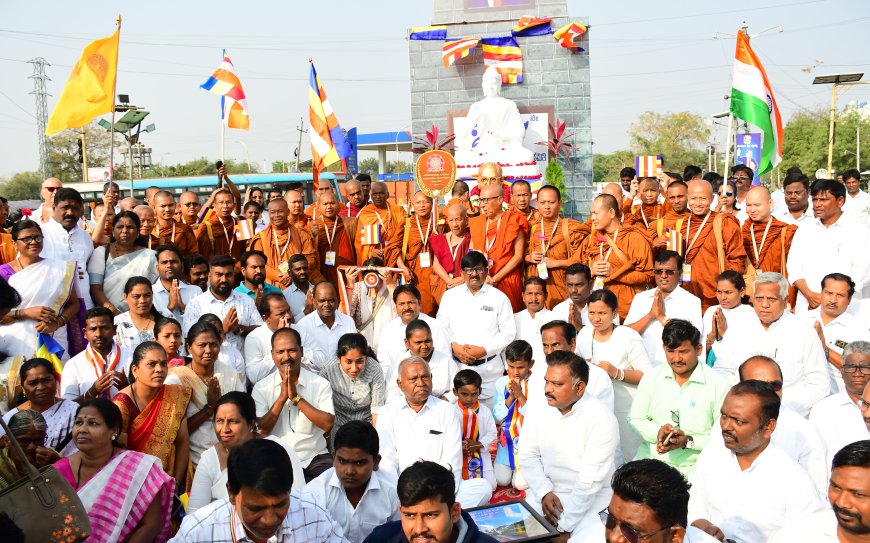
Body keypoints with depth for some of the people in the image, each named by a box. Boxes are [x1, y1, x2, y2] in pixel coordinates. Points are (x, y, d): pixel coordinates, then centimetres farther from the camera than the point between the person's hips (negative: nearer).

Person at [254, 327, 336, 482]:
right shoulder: (261, 388, 4)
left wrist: (296, 397, -15)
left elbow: (328, 424, -11)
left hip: (315, 458, 0)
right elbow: (261, 430, -4)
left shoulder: (320, 384, 1)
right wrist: (282, 397, -14)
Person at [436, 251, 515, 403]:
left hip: (489, 367, -1)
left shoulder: (499, 298, 3)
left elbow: (509, 332, 0)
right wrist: (454, 346, -9)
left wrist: (484, 350, -10)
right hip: (456, 365, 1)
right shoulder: (450, 296, 9)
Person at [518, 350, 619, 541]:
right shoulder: (539, 410, -1)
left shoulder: (601, 419, -19)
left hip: (590, 499, -4)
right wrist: (544, 492, -14)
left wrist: (564, 526, -20)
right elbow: (528, 456, 3)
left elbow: (591, 479, -21)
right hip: (544, 492, 4)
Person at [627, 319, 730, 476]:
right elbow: (635, 418, 10)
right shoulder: (652, 378, 6)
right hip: (650, 458, 3)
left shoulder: (718, 385, -6)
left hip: (693, 467, -3)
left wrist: (689, 441, -17)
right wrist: (657, 432, -9)